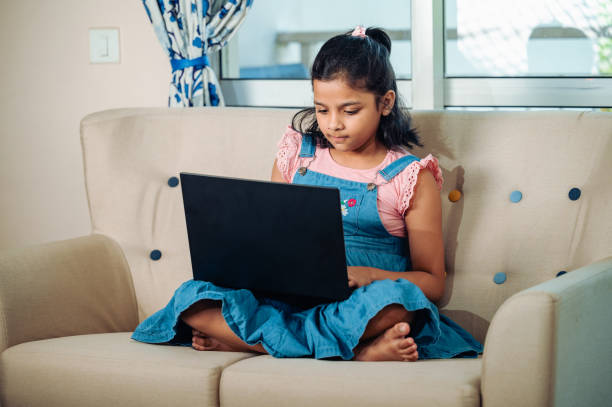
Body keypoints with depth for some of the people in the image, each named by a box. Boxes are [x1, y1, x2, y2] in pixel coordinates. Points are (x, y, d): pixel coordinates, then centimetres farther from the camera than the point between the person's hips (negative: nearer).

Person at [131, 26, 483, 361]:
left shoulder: (412, 178, 5)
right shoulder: (296, 156, 15)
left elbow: (433, 284, 2)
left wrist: (368, 274, -18)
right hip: (284, 298, 4)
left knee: (394, 300, -39)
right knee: (192, 295, -24)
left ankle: (240, 338, -30)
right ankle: (355, 349, -31)